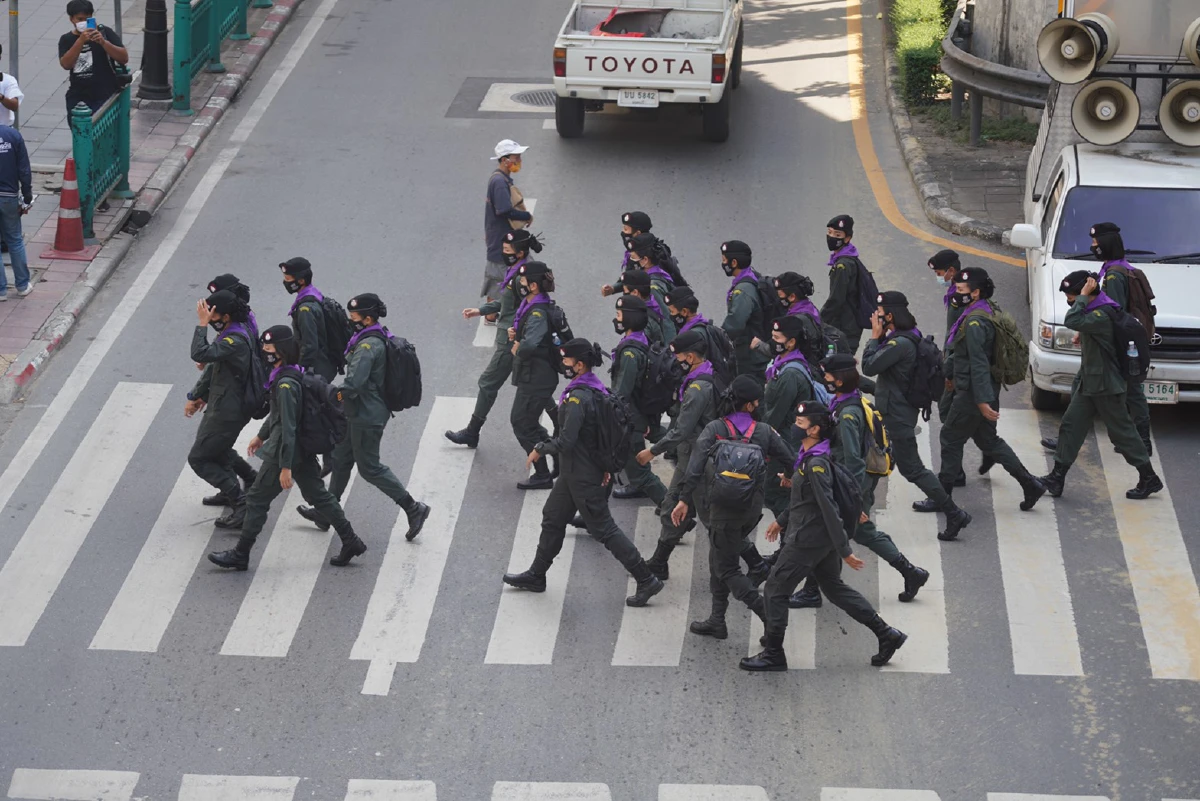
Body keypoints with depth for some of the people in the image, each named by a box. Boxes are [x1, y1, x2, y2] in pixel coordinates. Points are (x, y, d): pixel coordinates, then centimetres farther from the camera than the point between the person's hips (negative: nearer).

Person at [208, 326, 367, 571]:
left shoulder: (286, 383, -24)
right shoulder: (295, 373, 6)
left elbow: (288, 427, -26)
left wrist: (285, 467, -26)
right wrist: (261, 436, 33)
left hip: (284, 452, -10)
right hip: (304, 451, 10)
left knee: (257, 500, 2)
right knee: (318, 495, 16)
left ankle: (240, 555, 11)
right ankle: (351, 543, 18)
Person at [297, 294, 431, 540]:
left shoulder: (369, 346, -25)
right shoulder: (380, 339, 7)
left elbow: (353, 383, -32)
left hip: (367, 417, -10)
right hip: (361, 414, 10)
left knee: (370, 468, 0)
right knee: (340, 460, 18)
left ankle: (413, 508, 6)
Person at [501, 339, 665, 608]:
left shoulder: (578, 397, -26)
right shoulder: (598, 390, 4)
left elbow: (566, 441, -28)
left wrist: (540, 449, -11)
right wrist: (607, 466, 14)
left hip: (583, 476, -10)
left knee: (603, 529, -2)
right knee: (552, 518, 20)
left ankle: (646, 580, 2)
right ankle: (536, 575, 33)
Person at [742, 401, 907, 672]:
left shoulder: (816, 463, -23)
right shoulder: (808, 457, 7)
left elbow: (828, 507, -25)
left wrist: (844, 550, -25)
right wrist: (783, 520, 31)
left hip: (808, 538, -10)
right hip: (820, 538, 10)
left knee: (775, 591, 1)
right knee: (834, 588, 19)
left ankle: (773, 654, 11)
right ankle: (886, 634, 20)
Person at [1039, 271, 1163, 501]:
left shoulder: (1103, 314, -24)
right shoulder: (1093, 310, 8)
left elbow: (1072, 321, -36)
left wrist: (1083, 295, -29)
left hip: (1106, 386, -10)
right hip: (1089, 383, 10)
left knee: (1122, 431, -1)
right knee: (1070, 426, 7)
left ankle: (1149, 479, 10)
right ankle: (1057, 477, 10)